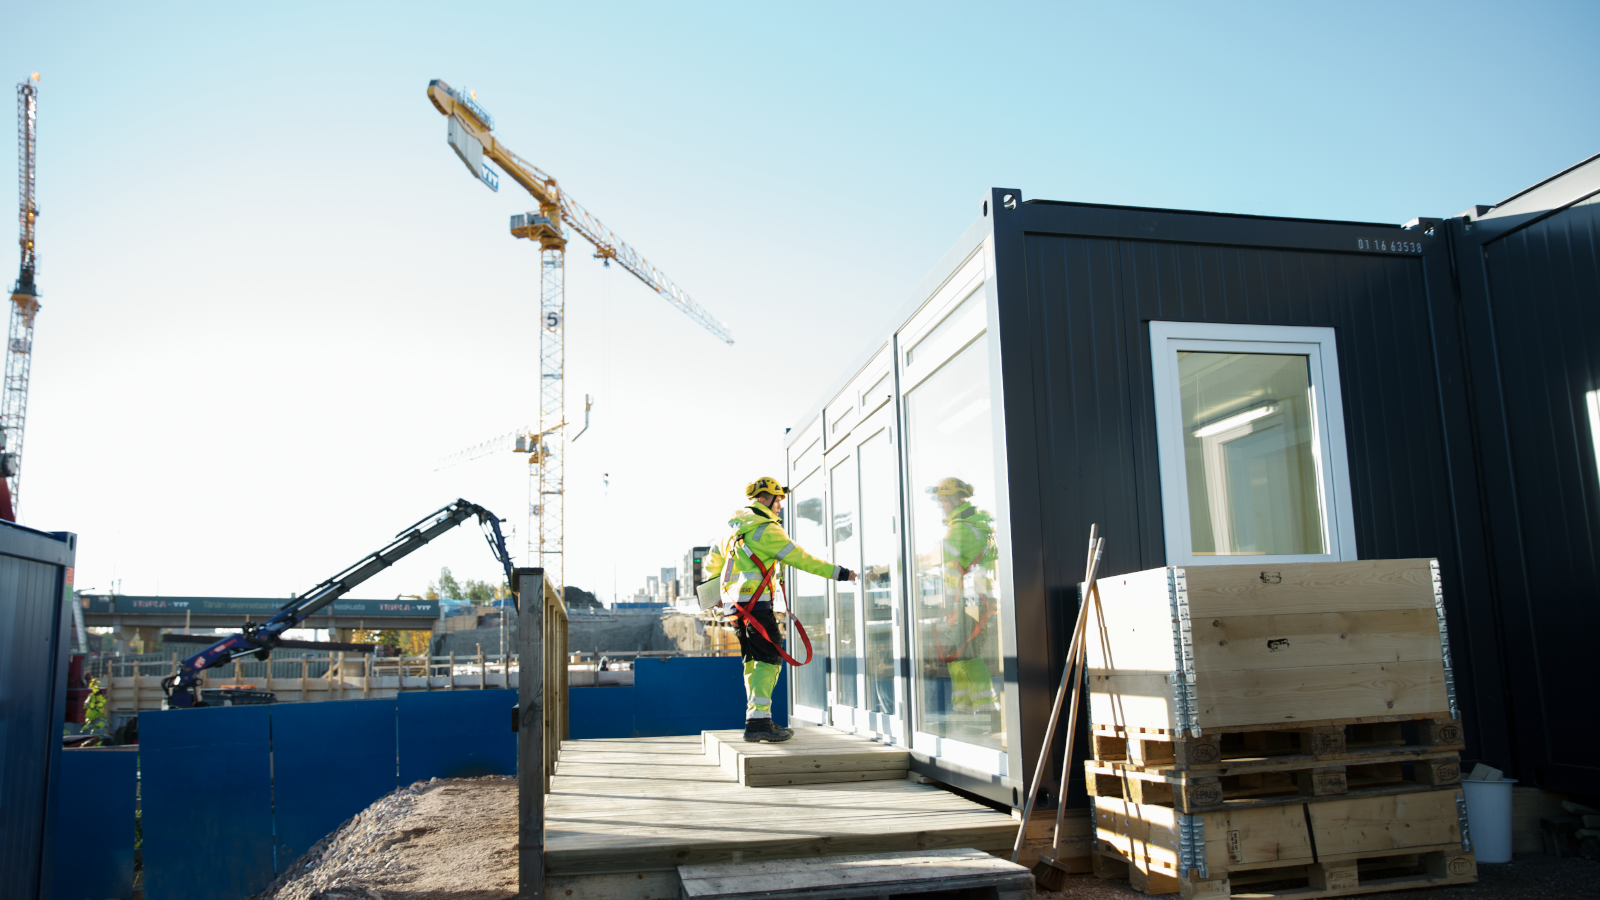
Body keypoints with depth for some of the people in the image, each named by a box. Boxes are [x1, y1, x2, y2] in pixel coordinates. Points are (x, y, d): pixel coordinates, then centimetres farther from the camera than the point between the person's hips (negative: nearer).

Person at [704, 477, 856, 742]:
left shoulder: (739, 526, 18)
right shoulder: (766, 529, -11)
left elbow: (714, 558, 29)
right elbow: (801, 559, -12)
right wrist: (838, 573, -7)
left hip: (736, 603, 10)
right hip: (755, 602, -10)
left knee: (753, 660, 13)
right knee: (770, 659, -10)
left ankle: (755, 720, 16)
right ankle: (758, 721, -16)